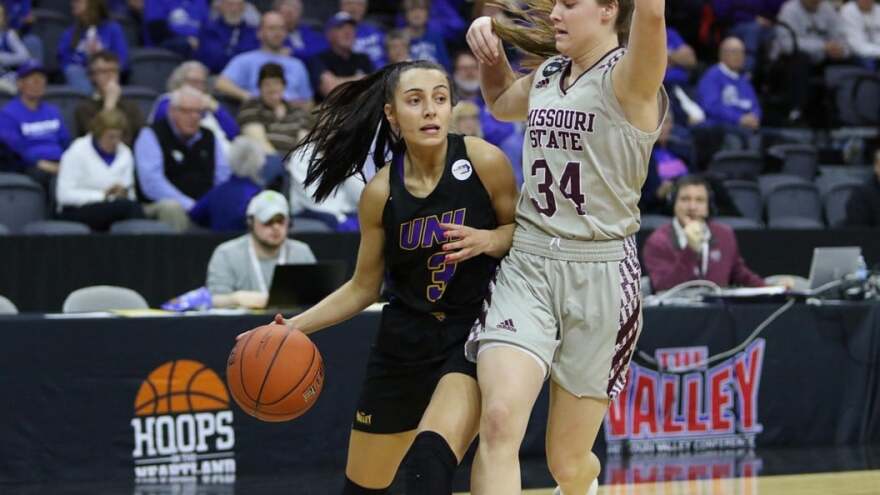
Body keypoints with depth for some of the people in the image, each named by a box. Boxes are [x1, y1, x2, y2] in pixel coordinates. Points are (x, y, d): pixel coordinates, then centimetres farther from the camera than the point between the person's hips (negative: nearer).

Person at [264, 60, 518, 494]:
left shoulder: (483, 162, -13)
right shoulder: (380, 193, -5)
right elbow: (364, 287, 6)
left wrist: (488, 240, -21)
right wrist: (295, 326, -5)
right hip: (406, 340, 4)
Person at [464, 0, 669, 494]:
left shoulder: (628, 79, -9)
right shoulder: (547, 74, 11)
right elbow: (501, 102, 34)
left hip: (600, 274, -4)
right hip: (526, 266, 4)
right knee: (499, 422, -22)